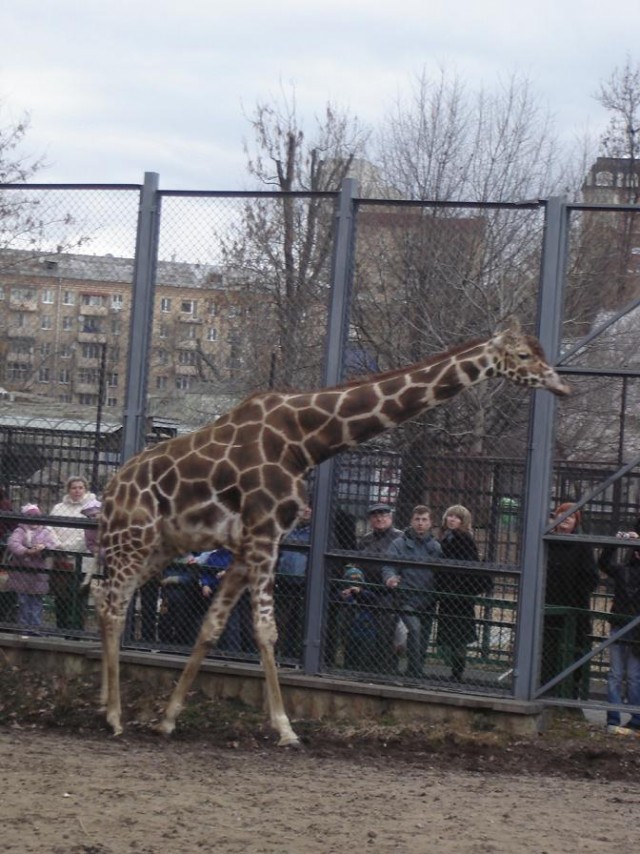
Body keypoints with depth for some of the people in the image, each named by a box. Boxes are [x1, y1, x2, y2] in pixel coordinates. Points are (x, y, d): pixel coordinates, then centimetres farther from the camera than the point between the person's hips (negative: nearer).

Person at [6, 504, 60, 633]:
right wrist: (27, 551, -30)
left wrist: (44, 547, -26)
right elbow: (12, 543, -16)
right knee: (23, 603, 1)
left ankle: (35, 628, 11)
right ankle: (23, 628, 8)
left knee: (37, 603, 5)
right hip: (22, 573, -2)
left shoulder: (45, 531, 10)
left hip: (39, 575, 2)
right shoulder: (20, 531, 1)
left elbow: (54, 544, -4)